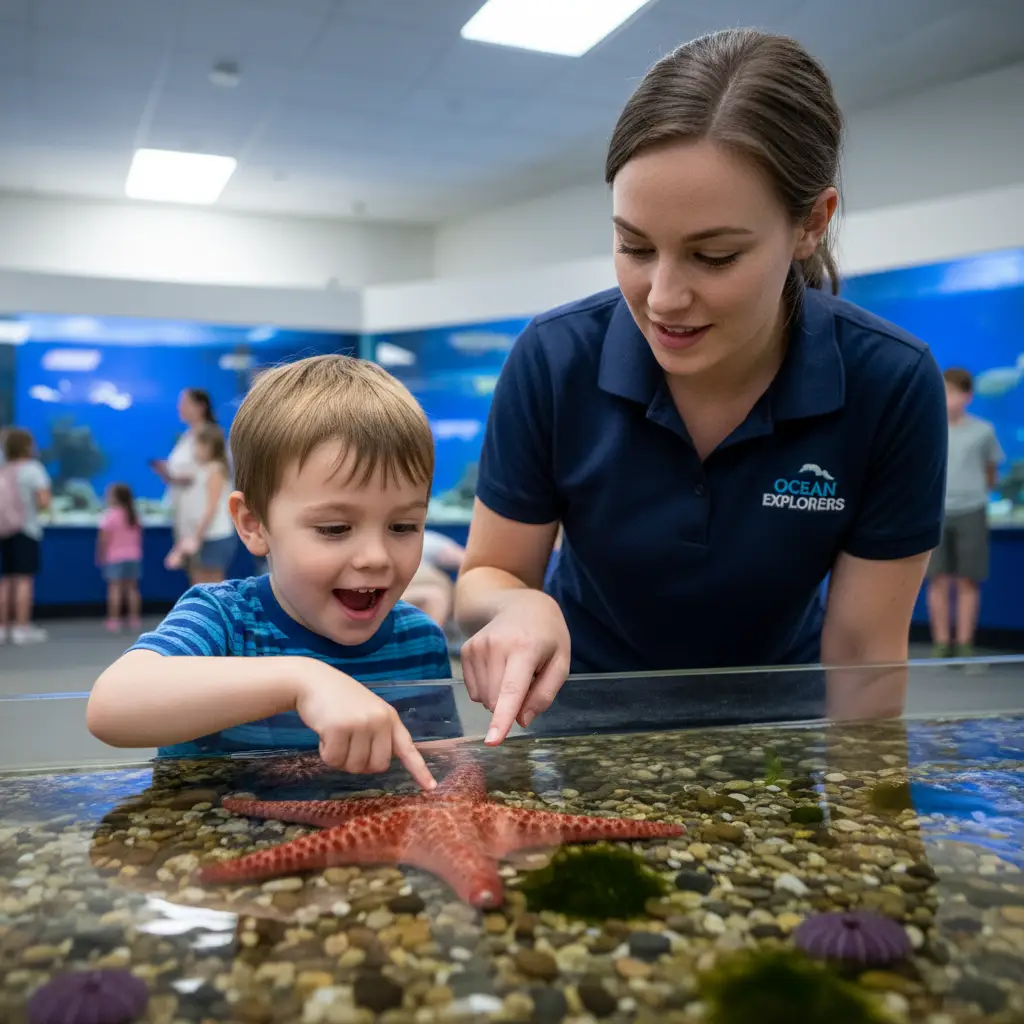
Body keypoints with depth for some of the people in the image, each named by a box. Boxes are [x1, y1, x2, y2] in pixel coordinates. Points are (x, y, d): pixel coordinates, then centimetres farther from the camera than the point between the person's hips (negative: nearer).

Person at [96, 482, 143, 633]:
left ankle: (114, 620, -7)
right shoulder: (134, 515, 7)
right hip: (133, 556, 5)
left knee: (115, 587, -5)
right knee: (132, 587, 9)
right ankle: (134, 619, 9)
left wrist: (100, 556, -4)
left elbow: (103, 539, -12)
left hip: (115, 557, -5)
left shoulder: (110, 516, -11)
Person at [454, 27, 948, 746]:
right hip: (586, 714, 1)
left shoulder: (892, 387, -19)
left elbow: (864, 654, -10)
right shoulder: (555, 360, -19)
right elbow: (486, 579, -8)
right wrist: (520, 609, -29)